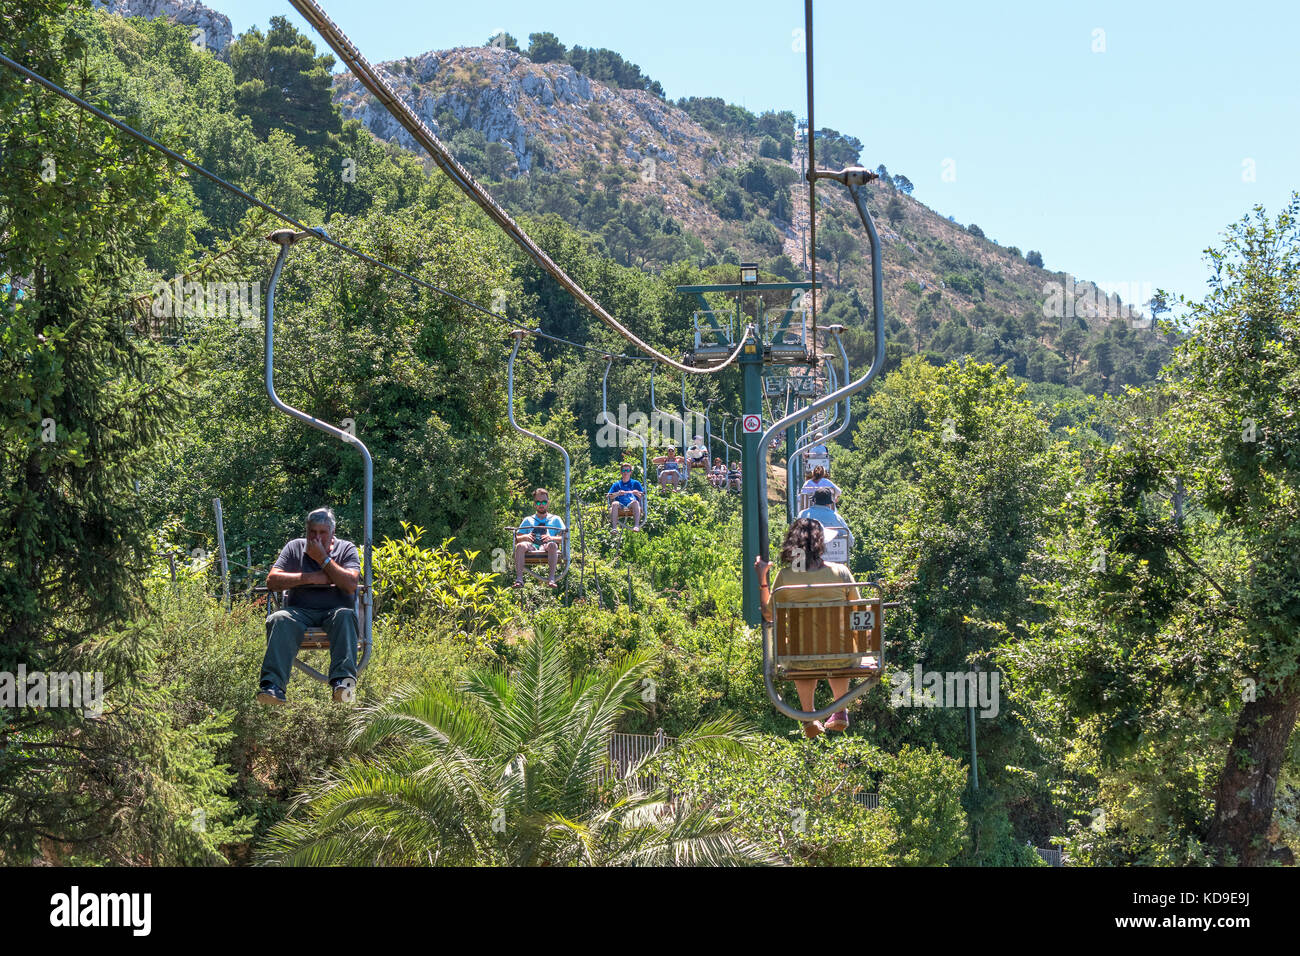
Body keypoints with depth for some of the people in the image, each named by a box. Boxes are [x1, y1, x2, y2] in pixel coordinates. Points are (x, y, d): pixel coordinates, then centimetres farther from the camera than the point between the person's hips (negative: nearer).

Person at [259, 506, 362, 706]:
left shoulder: (346, 549, 13)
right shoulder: (294, 548, 17)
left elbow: (350, 584, -6)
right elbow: (272, 580, 4)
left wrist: (323, 558, -5)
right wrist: (309, 578, -3)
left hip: (334, 610, -1)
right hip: (300, 612, 1)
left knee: (345, 616, -37)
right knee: (279, 620, -33)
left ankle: (343, 680, -52)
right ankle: (272, 684, -48)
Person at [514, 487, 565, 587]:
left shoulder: (555, 519, 25)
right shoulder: (528, 520, 29)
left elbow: (565, 538, 13)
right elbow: (516, 539, 21)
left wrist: (551, 538, -6)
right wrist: (525, 537, -1)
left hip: (546, 548, -1)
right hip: (531, 547, 1)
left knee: (552, 545, -38)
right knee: (520, 546, -35)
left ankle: (551, 579, -45)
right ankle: (519, 579, -43)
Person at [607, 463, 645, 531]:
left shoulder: (635, 483, 25)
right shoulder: (616, 485, 26)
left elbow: (643, 497, 17)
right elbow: (608, 496, 13)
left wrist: (637, 494, -6)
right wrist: (617, 494, -6)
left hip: (631, 505, -1)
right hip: (620, 506, 1)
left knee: (635, 502, -36)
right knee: (614, 504, -34)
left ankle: (636, 525, -49)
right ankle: (614, 527, -46)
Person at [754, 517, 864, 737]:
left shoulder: (785, 576, -10)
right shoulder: (840, 572, -8)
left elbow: (768, 615, 4)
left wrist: (761, 578, 13)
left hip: (803, 660, 0)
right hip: (840, 657, 0)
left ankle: (809, 716, 29)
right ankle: (841, 712, 39)